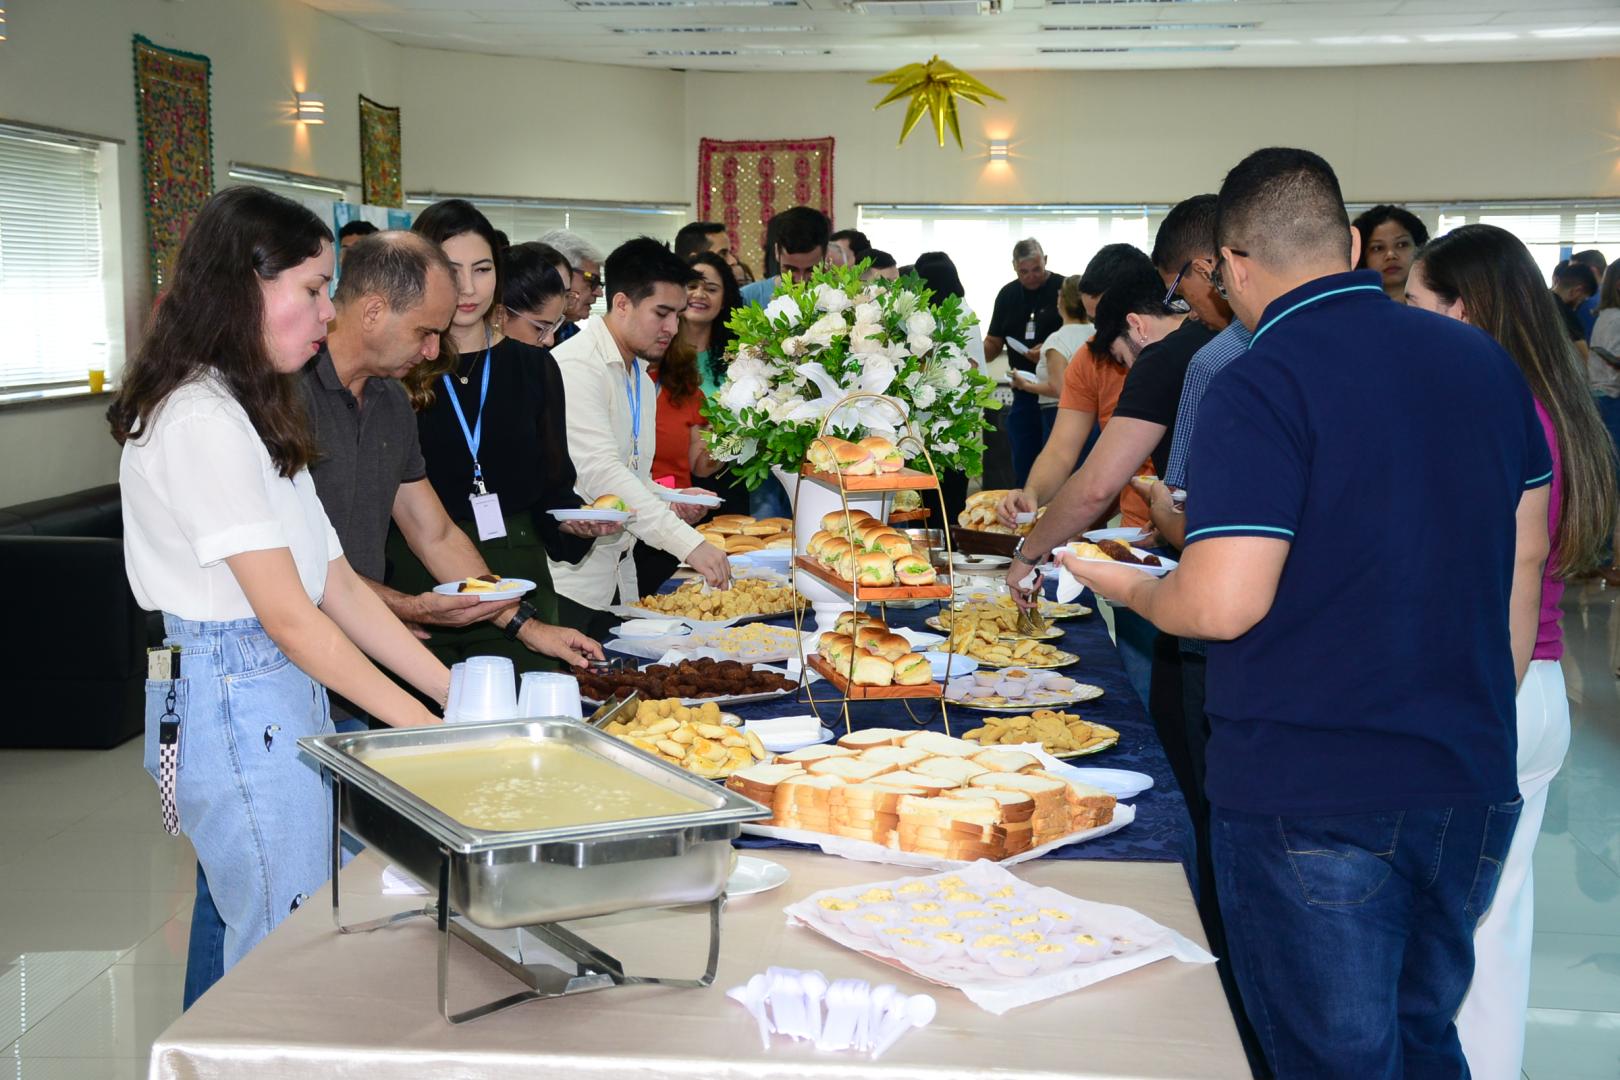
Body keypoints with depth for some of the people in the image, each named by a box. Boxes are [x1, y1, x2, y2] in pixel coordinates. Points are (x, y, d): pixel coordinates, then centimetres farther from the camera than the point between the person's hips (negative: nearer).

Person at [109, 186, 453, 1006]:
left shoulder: (250, 412, 14)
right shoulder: (201, 422, -17)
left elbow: (338, 585, 11)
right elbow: (290, 617, -18)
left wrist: (455, 692, 5)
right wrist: (424, 724, -15)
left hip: (278, 692, 10)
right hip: (238, 702, -10)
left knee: (238, 926, 15)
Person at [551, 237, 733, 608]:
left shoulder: (643, 380, 16)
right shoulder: (577, 366, -14)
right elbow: (600, 472, -25)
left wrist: (670, 502, 1)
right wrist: (689, 543, -29)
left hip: (621, 576, 8)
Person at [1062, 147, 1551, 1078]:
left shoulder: (1260, 389, -16)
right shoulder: (1485, 361, 6)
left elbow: (1222, 606, -23)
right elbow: (1526, 552, 14)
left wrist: (1130, 589, -2)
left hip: (1308, 798, -6)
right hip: (1472, 786, 7)